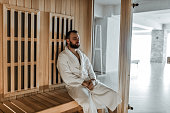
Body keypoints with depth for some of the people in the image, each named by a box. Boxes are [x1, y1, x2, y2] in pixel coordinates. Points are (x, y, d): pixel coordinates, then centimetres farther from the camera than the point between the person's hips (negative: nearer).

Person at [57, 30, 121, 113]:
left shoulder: (82, 55, 19)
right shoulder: (62, 56, -2)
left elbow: (90, 69, 14)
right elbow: (67, 78, -11)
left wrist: (93, 80, -7)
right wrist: (84, 83, -16)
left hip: (90, 82, 6)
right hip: (75, 85, -5)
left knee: (112, 95, -11)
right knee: (88, 103, -35)